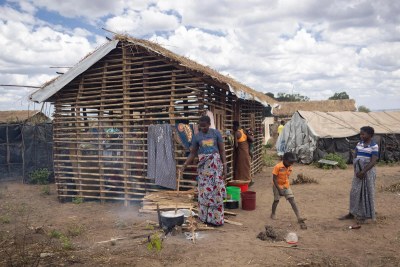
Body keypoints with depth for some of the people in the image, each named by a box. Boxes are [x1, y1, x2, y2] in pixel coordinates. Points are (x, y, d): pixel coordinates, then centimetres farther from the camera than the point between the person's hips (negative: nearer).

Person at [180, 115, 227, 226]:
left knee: (216, 192, 0)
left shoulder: (216, 133, -3)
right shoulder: (197, 136, 1)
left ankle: (216, 218, 11)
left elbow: (222, 151, -1)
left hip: (215, 165, -1)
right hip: (203, 166, 2)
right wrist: (184, 166, -4)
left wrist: (225, 167, -7)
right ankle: (205, 217, 19)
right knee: (204, 192, 5)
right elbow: (193, 153, 5)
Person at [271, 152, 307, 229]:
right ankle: (273, 213, 36)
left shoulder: (289, 167, -5)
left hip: (286, 186, 4)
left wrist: (286, 186, 12)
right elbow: (274, 179, -21)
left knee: (292, 201, -6)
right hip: (277, 186, -4)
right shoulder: (278, 167, -24)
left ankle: (299, 218, -10)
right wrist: (279, 189, -22)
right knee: (276, 200, 10)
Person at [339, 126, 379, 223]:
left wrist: (363, 172, -22)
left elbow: (373, 162, -17)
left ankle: (364, 215, 19)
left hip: (368, 172, -5)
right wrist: (356, 171, -5)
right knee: (354, 192, 9)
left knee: (366, 193, 5)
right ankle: (352, 213, 21)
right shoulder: (359, 144, 4)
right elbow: (356, 158, 6)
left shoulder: (374, 146, -11)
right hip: (358, 172, 5)